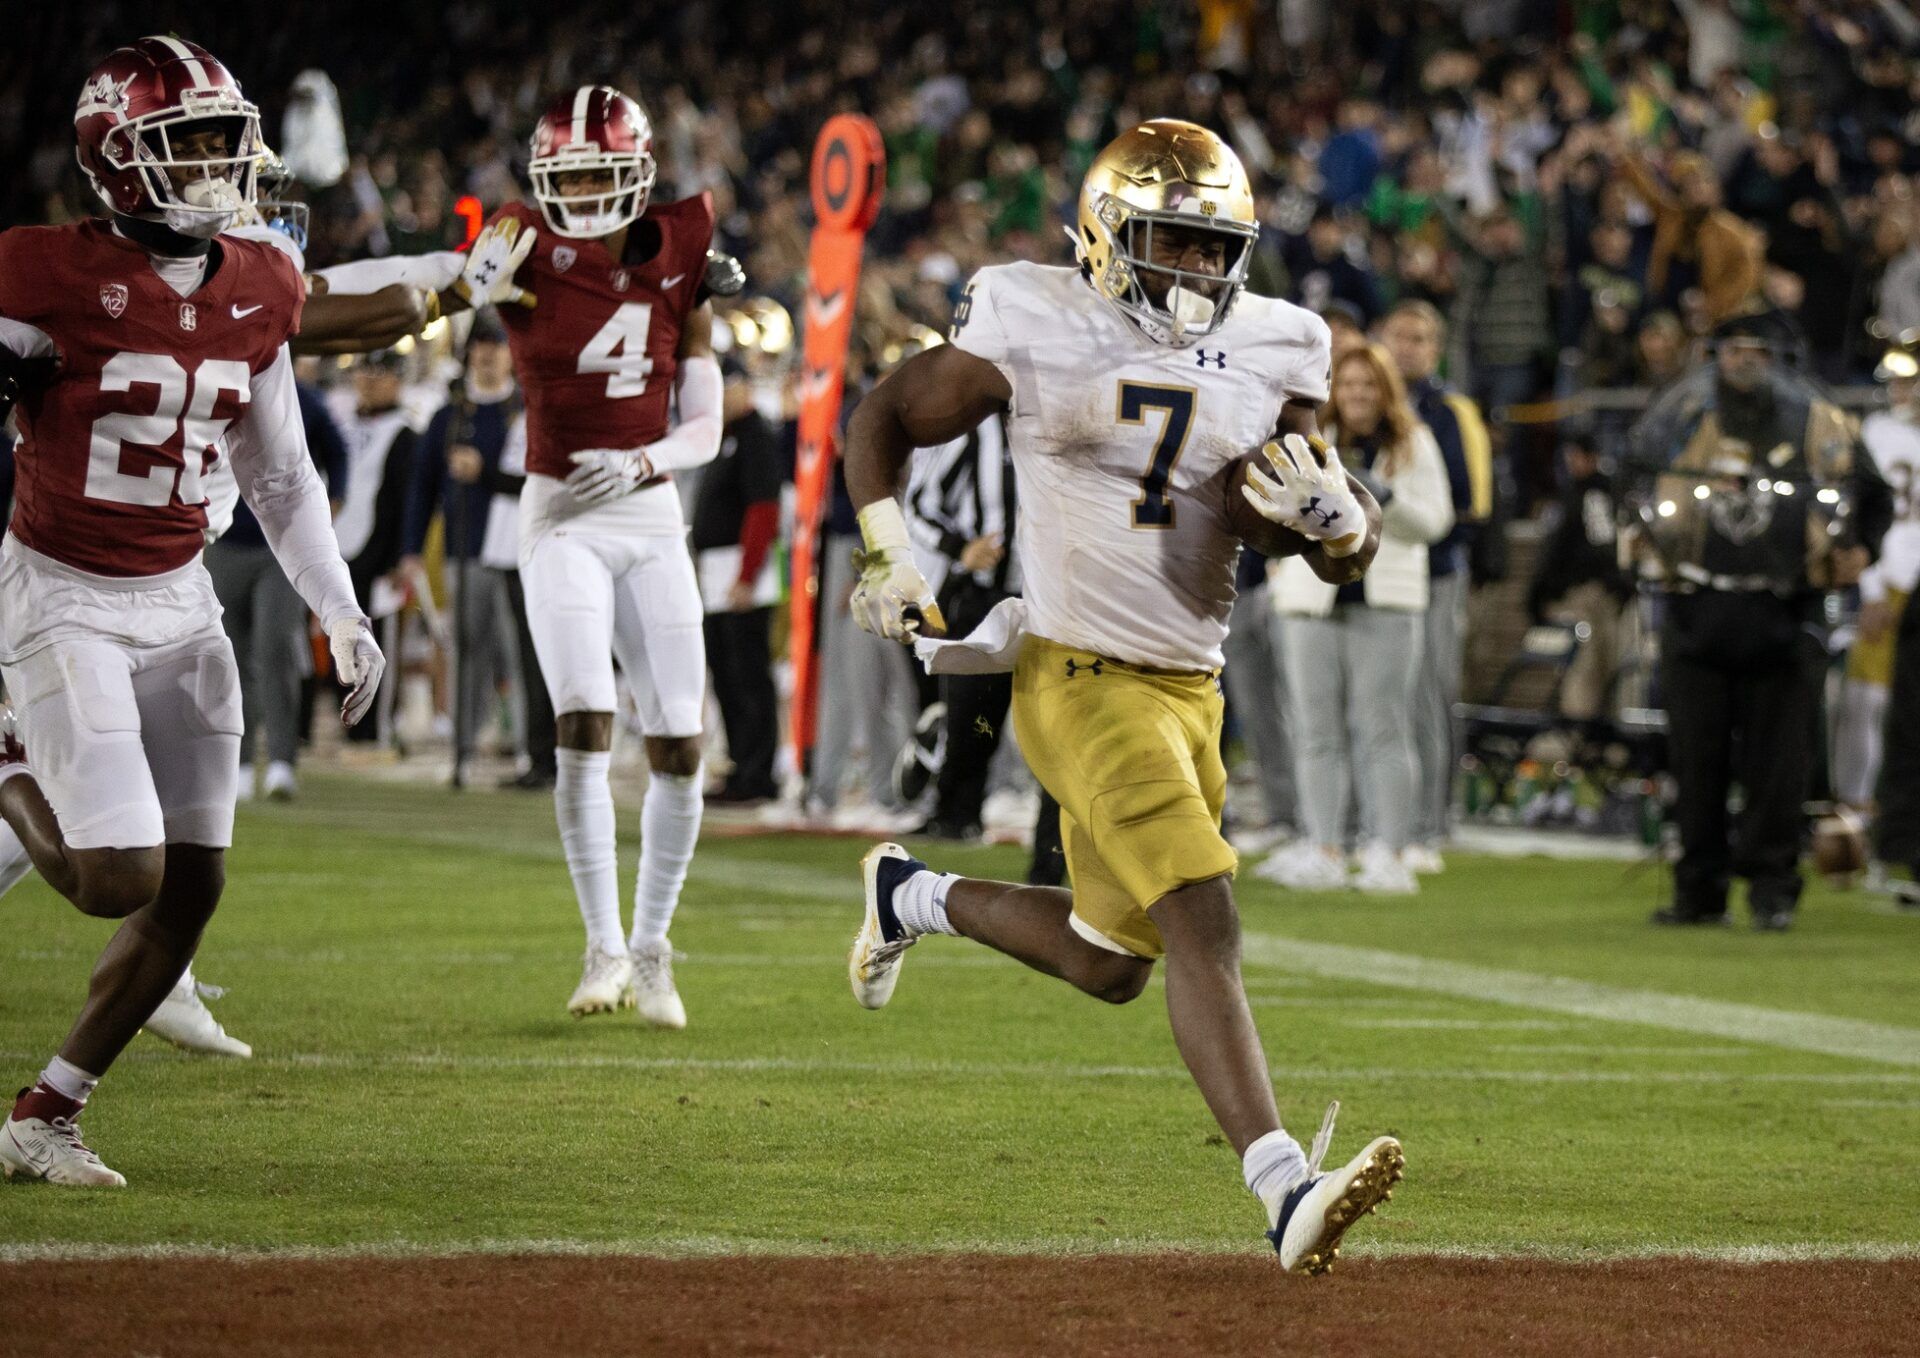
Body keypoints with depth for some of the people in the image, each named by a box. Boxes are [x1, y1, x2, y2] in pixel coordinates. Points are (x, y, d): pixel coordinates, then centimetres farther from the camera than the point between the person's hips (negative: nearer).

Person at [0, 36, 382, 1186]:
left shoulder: (256, 295, 3)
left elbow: (280, 475, 14)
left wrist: (342, 614, 9)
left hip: (181, 603, 6)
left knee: (193, 886, 1)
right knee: (123, 879, -16)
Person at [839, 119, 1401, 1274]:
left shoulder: (1268, 359, 5)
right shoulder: (1039, 333, -8)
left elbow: (1353, 552, 6)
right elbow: (886, 420, 4)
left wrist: (1326, 508, -17)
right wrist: (888, 553, -9)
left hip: (1192, 690, 7)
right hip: (1085, 681, -7)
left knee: (1111, 964, 16)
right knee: (1203, 920, -22)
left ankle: (914, 897, 41)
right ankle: (1287, 1194, -29)